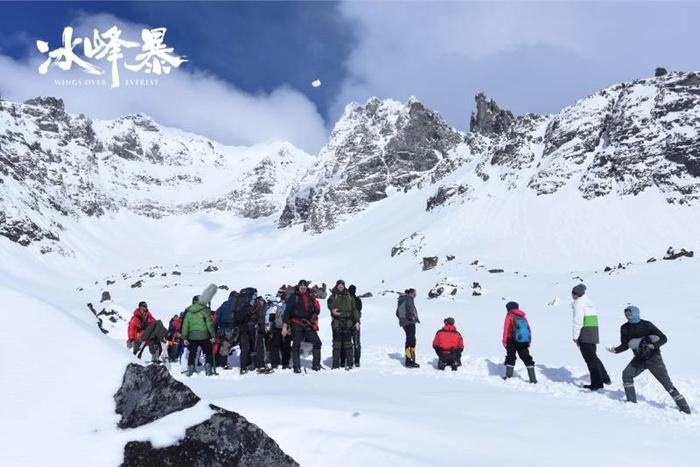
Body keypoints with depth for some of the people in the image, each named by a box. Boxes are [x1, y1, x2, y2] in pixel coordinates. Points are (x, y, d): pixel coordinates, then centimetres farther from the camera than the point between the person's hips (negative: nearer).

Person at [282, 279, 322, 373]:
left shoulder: (310, 298, 13)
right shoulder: (293, 297, 2)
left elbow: (316, 310, 22)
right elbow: (287, 311, -2)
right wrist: (285, 325, -9)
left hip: (308, 324, 4)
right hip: (296, 324, -4)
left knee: (317, 342, -2)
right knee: (296, 345, -2)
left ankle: (316, 365, 8)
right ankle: (296, 367, 6)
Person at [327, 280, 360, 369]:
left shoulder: (349, 297, 15)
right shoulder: (333, 296, 6)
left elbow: (354, 309, 15)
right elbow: (330, 302, -16)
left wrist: (357, 321, 6)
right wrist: (332, 309, -38)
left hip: (348, 322, 2)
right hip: (337, 322, -2)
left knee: (348, 343, 1)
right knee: (337, 343, -1)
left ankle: (349, 363, 6)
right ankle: (336, 364, 4)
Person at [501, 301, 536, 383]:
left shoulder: (509, 316, 0)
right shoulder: (523, 317, 16)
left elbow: (506, 329, -9)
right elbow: (529, 329, 15)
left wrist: (504, 340, -8)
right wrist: (529, 341, 21)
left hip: (512, 341, -4)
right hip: (524, 342, 4)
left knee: (510, 357, 5)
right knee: (526, 358, 10)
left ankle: (509, 376, 1)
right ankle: (533, 378, 6)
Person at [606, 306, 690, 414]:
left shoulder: (647, 325, -15)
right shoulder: (625, 328, -3)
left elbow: (663, 338, -11)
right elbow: (625, 345, 3)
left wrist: (654, 345, -29)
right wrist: (616, 350, -17)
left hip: (653, 358, -4)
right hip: (639, 358, 4)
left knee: (667, 383, -4)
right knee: (627, 374, -14)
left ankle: (684, 408, 7)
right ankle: (632, 402, -2)